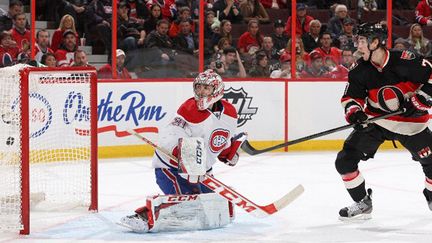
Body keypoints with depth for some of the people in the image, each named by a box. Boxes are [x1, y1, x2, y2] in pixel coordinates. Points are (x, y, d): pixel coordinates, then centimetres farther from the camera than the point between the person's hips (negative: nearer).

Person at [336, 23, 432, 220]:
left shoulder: (406, 62, -22)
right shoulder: (359, 70, -8)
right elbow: (351, 96, 1)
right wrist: (353, 111, -18)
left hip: (409, 122, -3)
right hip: (375, 121, 3)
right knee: (345, 159, -8)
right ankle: (362, 203, 8)